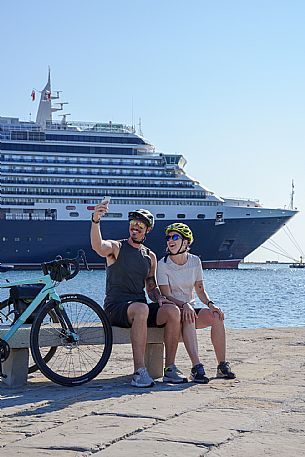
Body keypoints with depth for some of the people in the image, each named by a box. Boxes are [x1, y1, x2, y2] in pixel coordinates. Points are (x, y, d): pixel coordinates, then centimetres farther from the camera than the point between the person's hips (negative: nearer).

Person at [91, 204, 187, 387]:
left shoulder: (150, 256, 19)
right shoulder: (116, 247, 3)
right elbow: (97, 246, -21)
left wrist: (159, 297, -1)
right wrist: (96, 221, -38)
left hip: (141, 307, 5)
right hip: (116, 307, -5)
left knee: (173, 310, -23)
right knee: (141, 309, -38)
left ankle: (170, 369, -18)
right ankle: (140, 372, -39)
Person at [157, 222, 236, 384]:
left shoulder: (195, 261, 5)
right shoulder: (163, 265, -8)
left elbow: (200, 289, 9)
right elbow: (166, 295, -14)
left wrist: (210, 304, -11)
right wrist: (184, 305, -31)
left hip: (190, 307, 4)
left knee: (216, 316, -24)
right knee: (188, 318, -37)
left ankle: (222, 365, -17)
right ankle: (197, 367, -44)